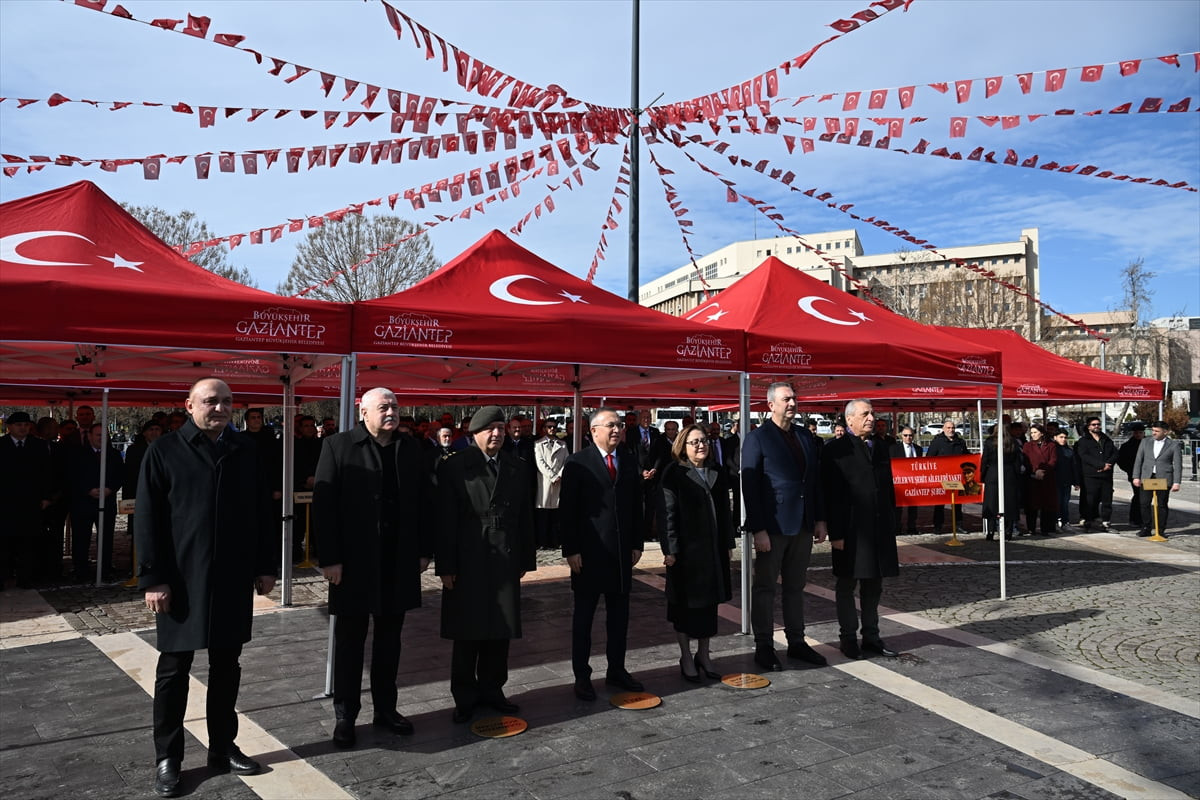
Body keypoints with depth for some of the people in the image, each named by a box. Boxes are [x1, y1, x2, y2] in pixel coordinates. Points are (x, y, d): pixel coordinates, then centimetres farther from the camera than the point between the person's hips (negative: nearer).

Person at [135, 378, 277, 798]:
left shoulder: (245, 450, 7)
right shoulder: (164, 451, -3)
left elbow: (261, 511, 10)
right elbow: (148, 520, -5)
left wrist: (265, 566, 7)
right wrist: (153, 578, -10)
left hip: (233, 578, 3)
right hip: (182, 578, -3)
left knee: (226, 666, 12)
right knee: (174, 669, 7)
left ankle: (223, 747, 26)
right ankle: (167, 757, 21)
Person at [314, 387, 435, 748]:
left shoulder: (411, 448, 5)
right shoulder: (338, 446, -6)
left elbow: (425, 500, 8)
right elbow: (323, 504, -9)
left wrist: (424, 550, 4)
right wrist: (329, 558, -14)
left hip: (399, 561, 4)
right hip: (354, 562, -3)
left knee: (390, 638, 14)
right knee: (349, 640, 8)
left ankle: (385, 708, 28)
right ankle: (345, 716, 21)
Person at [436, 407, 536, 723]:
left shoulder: (515, 467, 8)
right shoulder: (455, 468, -4)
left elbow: (525, 516, 10)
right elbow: (446, 522, -6)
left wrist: (526, 559, 7)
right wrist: (446, 566, -9)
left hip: (505, 563, 4)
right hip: (468, 564, -4)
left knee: (500, 630, 11)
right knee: (467, 633, 7)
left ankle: (491, 689, 27)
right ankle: (465, 697, 21)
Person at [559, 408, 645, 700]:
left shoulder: (629, 462, 8)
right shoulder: (578, 463, -7)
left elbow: (637, 506, 12)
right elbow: (567, 510, -8)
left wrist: (637, 544, 7)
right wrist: (571, 550, -12)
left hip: (622, 551, 5)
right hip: (589, 552, -5)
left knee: (619, 615, 13)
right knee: (583, 616, 7)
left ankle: (617, 670, 26)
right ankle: (582, 676, 16)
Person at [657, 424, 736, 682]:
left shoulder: (718, 474, 9)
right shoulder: (674, 474, -8)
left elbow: (725, 512, 14)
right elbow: (667, 514, -11)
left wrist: (728, 543, 10)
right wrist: (670, 549, -15)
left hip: (714, 549, 5)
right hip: (686, 550, -5)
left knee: (709, 602, 12)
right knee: (685, 603, 6)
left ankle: (703, 654, 26)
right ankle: (686, 656, 19)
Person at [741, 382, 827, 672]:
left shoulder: (805, 436, 11)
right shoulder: (757, 438, -7)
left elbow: (816, 479, 14)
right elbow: (749, 486, -11)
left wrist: (819, 519, 8)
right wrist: (758, 530, -16)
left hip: (802, 525, 6)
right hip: (772, 526, -6)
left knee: (796, 586, 15)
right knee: (765, 587, 5)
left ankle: (796, 642, 25)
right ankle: (764, 647, 14)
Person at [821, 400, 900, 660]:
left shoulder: (880, 447, 12)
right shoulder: (835, 450, -8)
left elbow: (888, 487, 16)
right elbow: (831, 495, -12)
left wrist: (889, 522, 12)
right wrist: (835, 533, -16)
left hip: (880, 529, 6)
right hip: (851, 530, -6)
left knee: (873, 585, 14)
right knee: (846, 585, 6)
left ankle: (871, 637, 26)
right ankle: (848, 638, 17)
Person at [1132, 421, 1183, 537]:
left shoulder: (1174, 445, 0)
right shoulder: (1145, 442, 8)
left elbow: (1178, 465, -1)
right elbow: (1138, 460, 9)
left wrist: (1176, 482, -8)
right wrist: (1136, 477, 1)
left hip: (1163, 479, -2)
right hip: (1146, 478, 3)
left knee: (1161, 505, 2)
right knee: (1145, 504, 1)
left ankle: (1160, 530, 11)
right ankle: (1146, 528, 10)